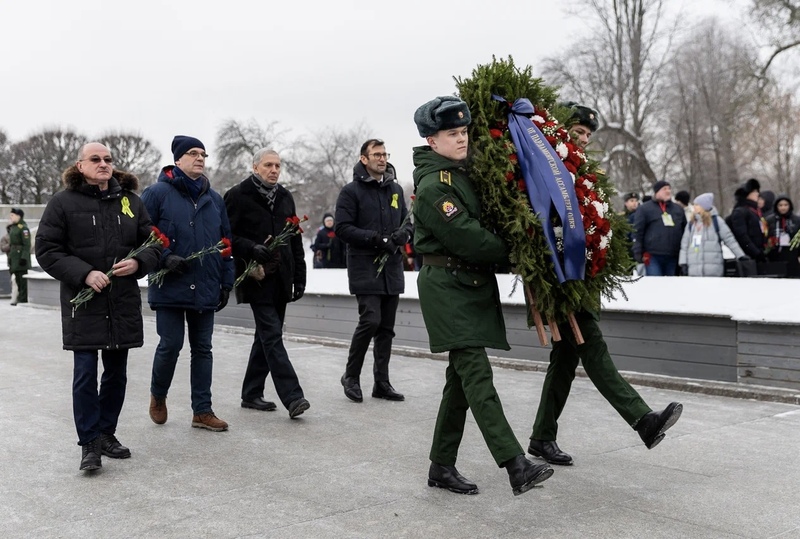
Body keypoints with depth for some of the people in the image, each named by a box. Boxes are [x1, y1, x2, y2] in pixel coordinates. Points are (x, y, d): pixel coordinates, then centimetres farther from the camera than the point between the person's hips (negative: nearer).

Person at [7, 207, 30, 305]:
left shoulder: (23, 228, -13)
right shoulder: (12, 227, 16)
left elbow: (27, 245, -17)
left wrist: (24, 257, -22)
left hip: (21, 257, -9)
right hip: (14, 258, 9)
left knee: (22, 279, -4)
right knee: (17, 279, 13)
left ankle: (23, 300, -1)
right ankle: (19, 298, 20)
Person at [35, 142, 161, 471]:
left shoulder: (131, 201, 8)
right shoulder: (63, 202, -2)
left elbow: (154, 244, 11)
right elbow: (46, 250, -5)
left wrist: (138, 263, -11)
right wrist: (84, 274, -18)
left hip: (124, 303, 4)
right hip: (82, 303, -4)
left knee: (116, 373, 12)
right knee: (85, 374, -3)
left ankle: (106, 433, 26)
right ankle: (89, 444, 6)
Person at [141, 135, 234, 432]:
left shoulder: (214, 199, 12)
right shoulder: (158, 193, -4)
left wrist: (226, 282, 11)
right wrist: (165, 257, -19)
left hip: (205, 289, 5)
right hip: (170, 286, -5)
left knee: (202, 348, 9)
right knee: (170, 345, -1)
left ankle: (202, 411, 17)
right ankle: (158, 396, 26)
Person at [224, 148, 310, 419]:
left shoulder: (285, 197, 16)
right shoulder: (238, 196, -3)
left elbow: (295, 241, 18)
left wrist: (299, 277, 13)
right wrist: (253, 249, -23)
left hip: (280, 279, 7)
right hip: (257, 278, -7)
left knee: (266, 336, 12)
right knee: (273, 336, -11)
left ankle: (252, 393, 22)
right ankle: (292, 397, -15)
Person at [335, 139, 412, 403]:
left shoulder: (395, 189, 15)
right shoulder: (351, 191, -2)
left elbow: (408, 221, 20)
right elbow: (342, 228, -9)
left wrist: (402, 234, -4)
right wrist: (376, 239, -17)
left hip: (392, 269, 6)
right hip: (365, 269, -6)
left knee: (386, 327, 8)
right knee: (370, 320, -15)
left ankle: (382, 382, 16)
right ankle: (351, 376, 4)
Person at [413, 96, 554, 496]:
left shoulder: (463, 172, 15)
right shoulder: (433, 186, -14)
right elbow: (466, 239, -19)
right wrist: (511, 251, -8)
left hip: (473, 284, 9)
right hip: (447, 285, -9)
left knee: (462, 377, 10)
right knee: (477, 374, -14)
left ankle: (442, 467, 18)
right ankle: (516, 465, -20)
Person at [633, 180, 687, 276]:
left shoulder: (678, 209, 17)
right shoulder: (645, 209, 2)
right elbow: (637, 232, -2)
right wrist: (638, 253, -9)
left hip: (673, 257, 5)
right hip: (653, 256, -5)